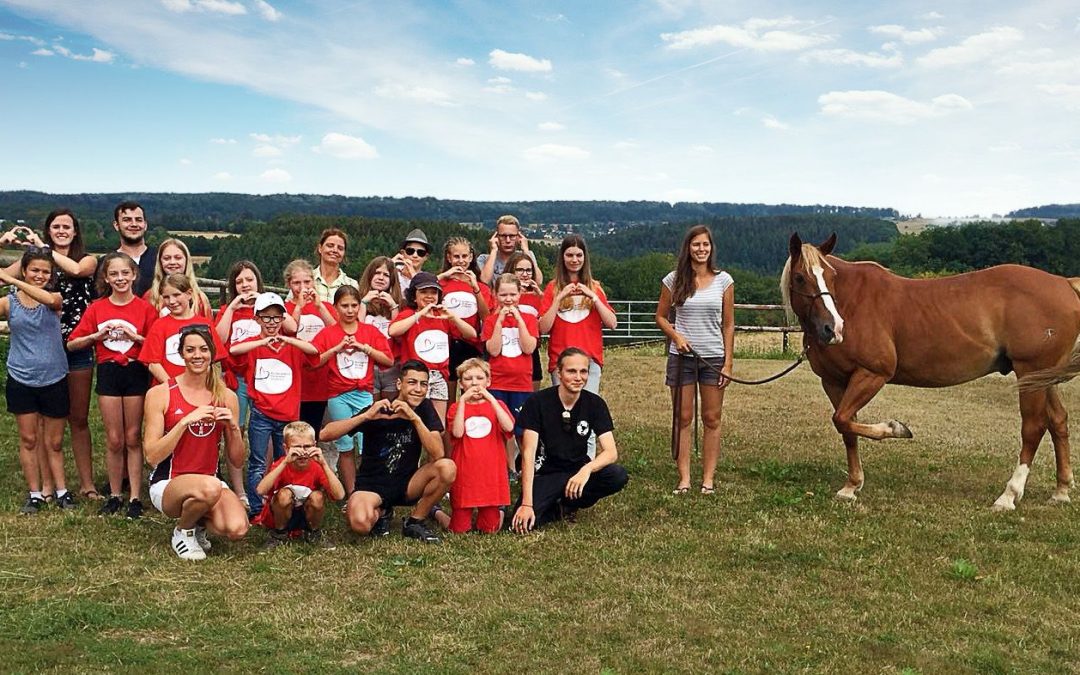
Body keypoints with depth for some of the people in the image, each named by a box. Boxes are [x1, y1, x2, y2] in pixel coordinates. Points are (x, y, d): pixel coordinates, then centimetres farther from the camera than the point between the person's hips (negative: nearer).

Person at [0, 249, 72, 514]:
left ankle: (61, 490, 21)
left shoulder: (54, 299, -3)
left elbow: (50, 299, -27)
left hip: (53, 380, 0)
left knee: (55, 442, 10)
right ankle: (35, 494, 18)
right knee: (28, 440, 8)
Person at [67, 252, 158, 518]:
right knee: (114, 439, 5)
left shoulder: (145, 308, -1)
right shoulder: (96, 308, 3)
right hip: (108, 373, 1)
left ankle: (135, 497, 11)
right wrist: (96, 336, -11)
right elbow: (72, 344, 4)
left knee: (133, 438, 5)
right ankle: (115, 495, 18)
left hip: (136, 372, -1)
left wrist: (136, 336, -17)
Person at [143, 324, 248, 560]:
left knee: (237, 529, -26)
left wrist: (233, 427, -12)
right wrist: (186, 421, -21)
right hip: (167, 485, -3)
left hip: (211, 479, 3)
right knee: (209, 487, -38)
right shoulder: (160, 394, -5)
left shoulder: (226, 397, 4)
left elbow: (237, 461, 6)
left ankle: (199, 522, 11)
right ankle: (182, 531, -2)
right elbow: (152, 457, -12)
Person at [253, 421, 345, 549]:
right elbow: (261, 490, -37)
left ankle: (314, 532, 0)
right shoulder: (282, 465, -17)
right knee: (285, 494, -31)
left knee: (317, 497, -28)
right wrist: (285, 462, -41)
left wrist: (323, 463, -34)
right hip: (280, 517, -1)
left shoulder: (317, 467, -14)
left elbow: (339, 495, -29)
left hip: (307, 516, 1)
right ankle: (279, 533, -5)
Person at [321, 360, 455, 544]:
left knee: (447, 467, -25)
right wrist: (366, 416, -31)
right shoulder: (380, 410, -14)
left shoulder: (425, 408, -4)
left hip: (407, 483, 3)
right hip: (372, 485, -3)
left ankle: (414, 522, -3)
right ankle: (381, 513, 4)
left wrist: (415, 418, -29)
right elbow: (324, 434, -21)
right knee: (360, 522, -35)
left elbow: (437, 455, -18)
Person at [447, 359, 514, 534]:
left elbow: (509, 427, -14)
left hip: (491, 474, 1)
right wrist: (462, 400, -16)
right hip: (464, 476, -1)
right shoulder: (457, 408, 4)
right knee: (459, 529, 3)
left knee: (490, 529, 5)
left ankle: (499, 511, 34)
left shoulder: (497, 405, 7)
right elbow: (457, 433, -16)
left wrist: (491, 398, -16)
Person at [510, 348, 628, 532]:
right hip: (545, 474, -3)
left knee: (618, 476, -27)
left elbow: (611, 452, -13)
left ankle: (569, 503, -2)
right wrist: (526, 504, -27)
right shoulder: (538, 402, -14)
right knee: (522, 522, -30)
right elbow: (528, 454, -18)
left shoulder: (595, 404, -6)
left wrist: (587, 468, -35)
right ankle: (556, 508, 4)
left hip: (578, 471, 3)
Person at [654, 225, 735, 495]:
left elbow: (728, 325, 2)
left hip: (713, 358, 0)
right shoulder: (674, 280, 0)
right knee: (683, 419, 4)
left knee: (712, 419, 6)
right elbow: (661, 316, 8)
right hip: (682, 357, 0)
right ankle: (684, 478, 11)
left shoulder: (723, 280, 1)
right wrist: (676, 336, -11)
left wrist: (727, 363, -3)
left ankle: (708, 478, 15)